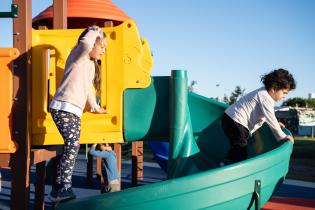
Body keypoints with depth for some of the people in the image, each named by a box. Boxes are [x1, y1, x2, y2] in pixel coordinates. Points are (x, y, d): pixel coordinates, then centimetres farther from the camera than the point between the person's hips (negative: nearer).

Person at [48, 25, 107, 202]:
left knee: (71, 148, 8)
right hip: (63, 108, -9)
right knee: (73, 145, -20)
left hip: (75, 112, 9)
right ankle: (65, 188, -18)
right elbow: (85, 44, -27)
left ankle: (58, 189, 16)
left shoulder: (91, 65, 23)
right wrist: (95, 31, -8)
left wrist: (95, 107, 39)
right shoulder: (78, 55, -3)